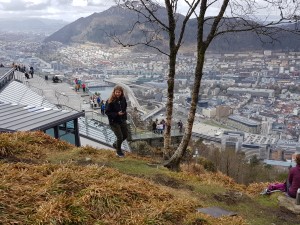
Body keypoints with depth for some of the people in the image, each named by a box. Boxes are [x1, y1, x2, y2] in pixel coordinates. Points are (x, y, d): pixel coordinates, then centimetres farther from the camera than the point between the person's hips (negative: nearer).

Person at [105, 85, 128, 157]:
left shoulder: (123, 99, -4)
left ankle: (115, 144, 43)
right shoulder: (111, 101, -21)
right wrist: (117, 114, -26)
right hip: (114, 122, -6)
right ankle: (119, 152, 24)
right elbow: (107, 112, -17)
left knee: (125, 135, 15)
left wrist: (124, 112, 0)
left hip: (122, 120, 6)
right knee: (120, 137, -2)